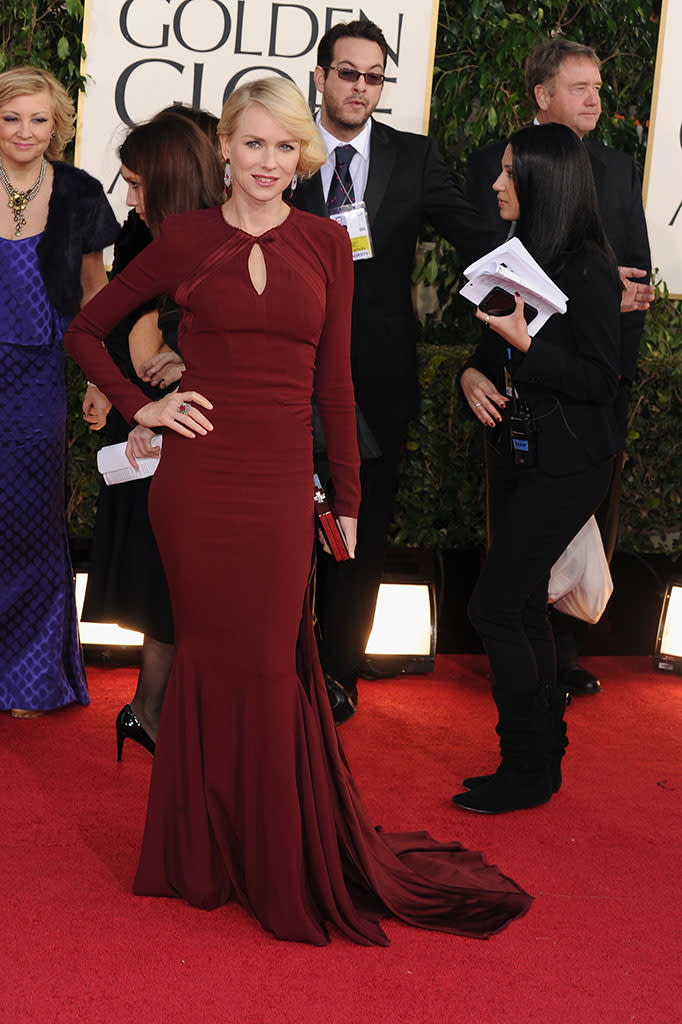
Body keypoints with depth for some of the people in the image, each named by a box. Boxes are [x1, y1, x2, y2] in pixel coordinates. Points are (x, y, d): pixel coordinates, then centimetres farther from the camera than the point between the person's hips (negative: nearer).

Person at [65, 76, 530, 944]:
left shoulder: (326, 244, 7)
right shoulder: (185, 239, 3)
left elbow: (334, 380, 7)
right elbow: (85, 330, 11)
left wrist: (348, 501, 6)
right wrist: (141, 408, -1)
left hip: (281, 483, 1)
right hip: (198, 481, -1)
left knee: (269, 669, 5)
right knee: (212, 662, 7)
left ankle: (282, 866, 20)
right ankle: (203, 860, 22)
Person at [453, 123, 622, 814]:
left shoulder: (588, 267, -15)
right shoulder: (517, 255, 9)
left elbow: (600, 380, -17)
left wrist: (524, 346, -24)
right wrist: (472, 374, -4)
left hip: (566, 464, -8)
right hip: (513, 451, 8)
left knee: (493, 607, -10)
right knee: (524, 605, 14)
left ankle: (527, 770, 4)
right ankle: (545, 755, 27)